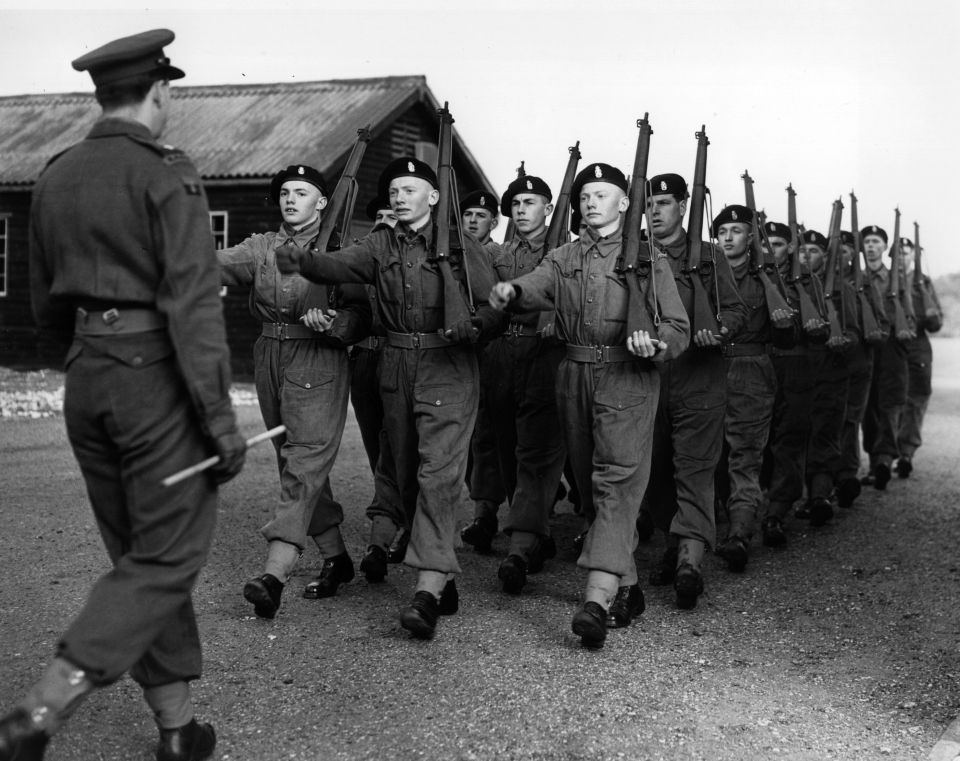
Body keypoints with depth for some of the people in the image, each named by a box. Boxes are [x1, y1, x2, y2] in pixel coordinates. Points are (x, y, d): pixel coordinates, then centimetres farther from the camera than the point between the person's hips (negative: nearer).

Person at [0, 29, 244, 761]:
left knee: (138, 551, 14)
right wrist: (220, 417, -16)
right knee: (168, 556, 0)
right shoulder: (167, 173, -9)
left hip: (85, 377, 7)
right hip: (156, 377, -7)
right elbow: (192, 303, -17)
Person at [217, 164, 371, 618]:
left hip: (319, 363, -6)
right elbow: (218, 265, -5)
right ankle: (336, 558, 25)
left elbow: (363, 315, -1)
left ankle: (274, 575, -22)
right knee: (293, 464, 11)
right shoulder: (261, 247, 12)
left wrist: (331, 322, -21)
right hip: (271, 360, 6)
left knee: (304, 464, -13)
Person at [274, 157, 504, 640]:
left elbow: (495, 309, 0)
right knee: (407, 474, 10)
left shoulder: (460, 244, 0)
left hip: (447, 367, -5)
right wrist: (301, 262, -31)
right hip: (396, 368, 5)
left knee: (438, 474, -15)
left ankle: (428, 589, -20)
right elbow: (339, 266, -10)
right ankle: (443, 579, 23)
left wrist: (473, 327, -22)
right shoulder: (381, 245, 9)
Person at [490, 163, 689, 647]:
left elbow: (678, 328, 2)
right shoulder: (563, 259, 16)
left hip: (627, 377, -5)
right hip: (574, 376, 5)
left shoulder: (647, 258, 6)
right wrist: (510, 291, -28)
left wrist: (654, 345, -21)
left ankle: (597, 599, -26)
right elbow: (534, 287, -5)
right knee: (589, 484, 8)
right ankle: (626, 587, 22)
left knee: (616, 482, -16)